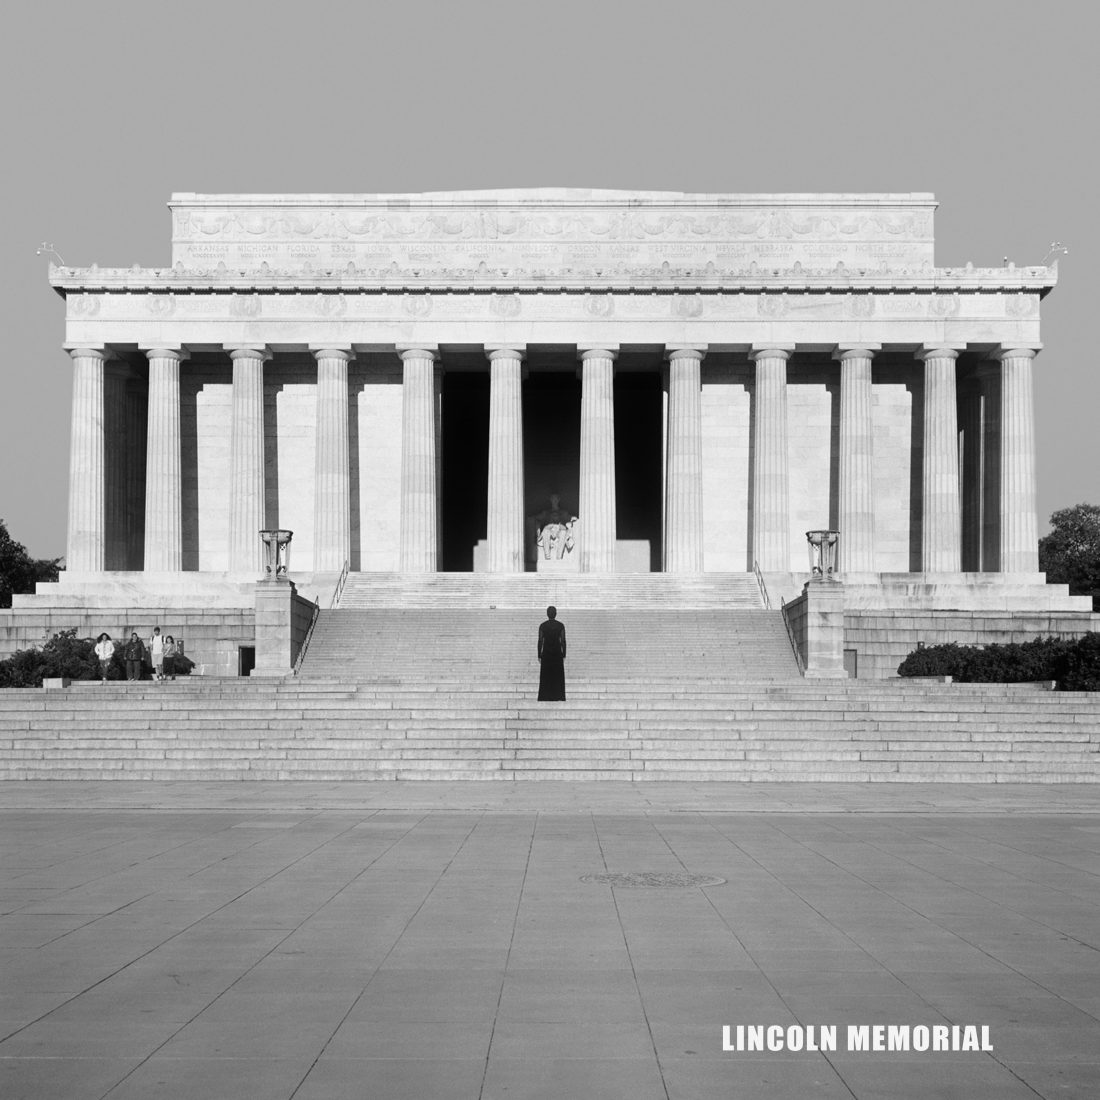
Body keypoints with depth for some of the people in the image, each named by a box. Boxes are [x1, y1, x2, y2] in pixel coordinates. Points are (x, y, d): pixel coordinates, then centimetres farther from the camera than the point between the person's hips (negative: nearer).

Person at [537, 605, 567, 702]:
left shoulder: (542, 626, -5)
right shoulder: (561, 625, -4)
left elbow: (540, 641, -5)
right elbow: (563, 641, -4)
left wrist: (539, 656, 3)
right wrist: (564, 655, 4)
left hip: (546, 654, 0)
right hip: (557, 654, 0)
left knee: (546, 677, 5)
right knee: (558, 677, 6)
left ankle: (545, 698, 0)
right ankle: (558, 697, 2)